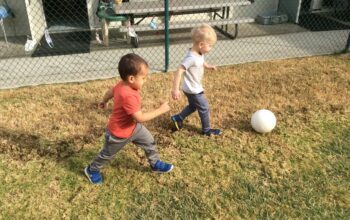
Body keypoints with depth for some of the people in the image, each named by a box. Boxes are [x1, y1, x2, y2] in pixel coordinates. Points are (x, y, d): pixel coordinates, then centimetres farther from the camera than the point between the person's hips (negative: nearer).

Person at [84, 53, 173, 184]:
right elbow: (139, 118, -39)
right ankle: (92, 170, 43)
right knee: (107, 154, 17)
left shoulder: (123, 84, -13)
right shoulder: (128, 95, -43)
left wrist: (104, 101, 30)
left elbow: (110, 91, 9)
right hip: (119, 133, -8)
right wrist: (160, 110, -32)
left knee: (149, 142, 15)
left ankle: (155, 164, 36)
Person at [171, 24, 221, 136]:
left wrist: (207, 66, 12)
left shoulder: (199, 53, -3)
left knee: (193, 106, 27)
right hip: (193, 90, -9)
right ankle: (207, 130, 26)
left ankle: (178, 118, 39)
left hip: (193, 88, 9)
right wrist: (175, 89, -38)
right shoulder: (191, 58, -32)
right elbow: (179, 72, -36)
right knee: (204, 108, 7)